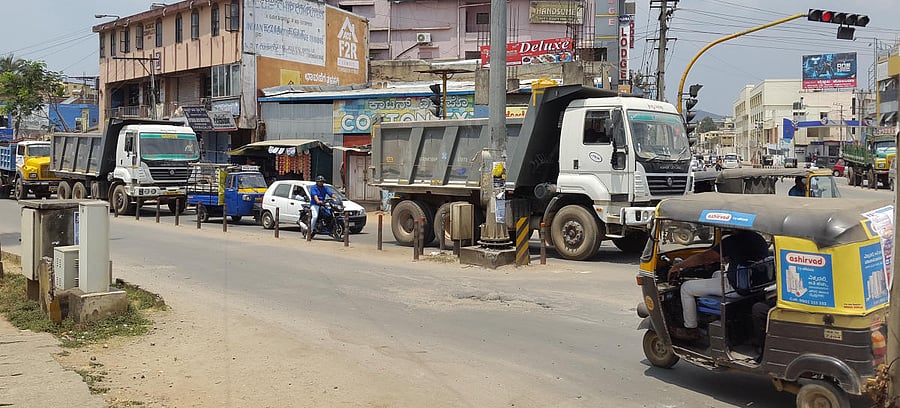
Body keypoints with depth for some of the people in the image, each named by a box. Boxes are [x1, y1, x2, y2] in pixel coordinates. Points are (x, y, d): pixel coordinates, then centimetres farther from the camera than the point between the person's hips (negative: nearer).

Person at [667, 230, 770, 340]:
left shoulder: (732, 240, -18)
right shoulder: (760, 239, 7)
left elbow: (702, 257, -14)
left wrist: (678, 266, -3)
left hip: (735, 285, -9)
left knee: (686, 288, 1)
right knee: (717, 274, 37)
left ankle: (690, 330, 10)